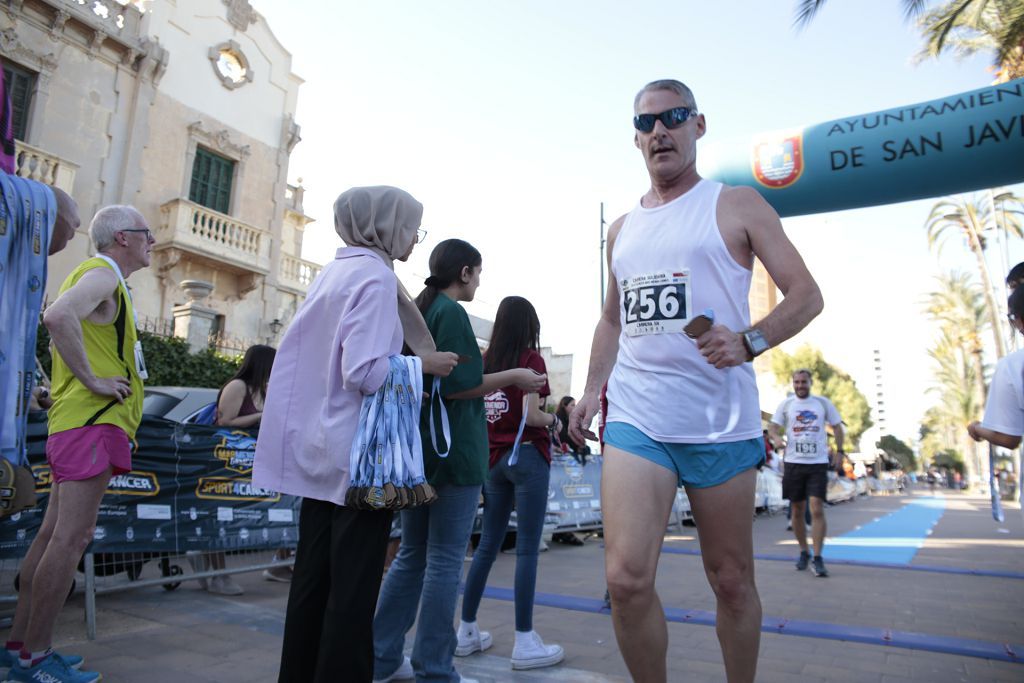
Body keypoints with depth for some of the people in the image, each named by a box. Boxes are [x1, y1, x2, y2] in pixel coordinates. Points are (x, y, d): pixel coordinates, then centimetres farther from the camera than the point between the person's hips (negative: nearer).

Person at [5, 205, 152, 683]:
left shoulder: (101, 278, 22)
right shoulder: (102, 274, -9)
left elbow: (60, 319, 31)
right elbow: (58, 316, -28)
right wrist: (92, 380, -22)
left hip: (77, 421, 10)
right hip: (94, 420, -10)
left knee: (53, 534, 13)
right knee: (71, 537, -7)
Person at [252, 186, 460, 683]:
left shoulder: (332, 272, 14)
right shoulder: (375, 275, -13)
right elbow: (366, 372, -22)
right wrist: (425, 364, -9)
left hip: (319, 447, 9)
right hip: (359, 452, -9)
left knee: (314, 576, 15)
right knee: (353, 585, 1)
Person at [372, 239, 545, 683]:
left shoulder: (416, 310, 15)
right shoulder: (451, 312, -11)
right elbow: (458, 386, -19)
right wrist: (512, 376, -8)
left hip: (416, 449, 9)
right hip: (452, 450, -9)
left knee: (411, 554, 15)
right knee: (445, 561, 0)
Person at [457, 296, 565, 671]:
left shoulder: (486, 361, 7)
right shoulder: (531, 358, -8)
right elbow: (531, 415, -16)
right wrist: (554, 421, 3)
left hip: (493, 458, 6)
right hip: (526, 456, -6)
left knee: (487, 544, 14)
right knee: (527, 548, 0)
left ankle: (467, 631, 22)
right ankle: (525, 643, 5)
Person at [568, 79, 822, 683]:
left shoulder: (737, 205, 5)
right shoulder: (623, 229, 18)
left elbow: (806, 294, 1)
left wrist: (749, 341, -18)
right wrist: (592, 389, 11)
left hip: (721, 422, -2)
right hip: (635, 418, 3)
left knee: (732, 581, 10)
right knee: (626, 578, -9)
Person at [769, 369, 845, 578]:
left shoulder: (823, 403, 6)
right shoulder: (786, 404, 6)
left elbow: (837, 427, 13)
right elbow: (773, 427, 5)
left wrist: (839, 451, 5)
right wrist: (777, 439, -17)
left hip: (818, 463, -1)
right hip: (793, 462, 1)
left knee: (817, 510, -11)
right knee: (797, 511, 9)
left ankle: (817, 558, -3)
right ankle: (803, 552, 26)